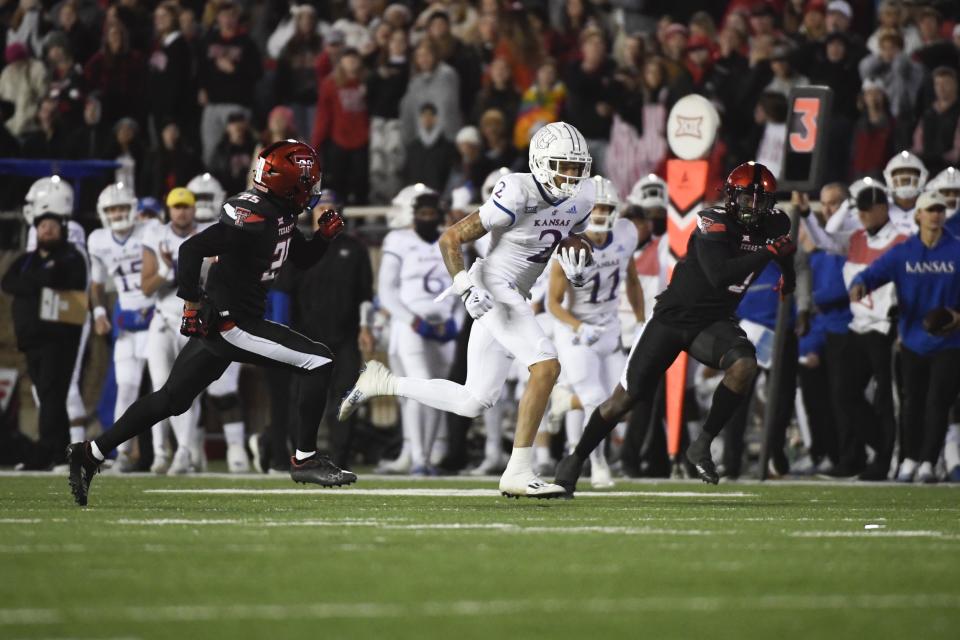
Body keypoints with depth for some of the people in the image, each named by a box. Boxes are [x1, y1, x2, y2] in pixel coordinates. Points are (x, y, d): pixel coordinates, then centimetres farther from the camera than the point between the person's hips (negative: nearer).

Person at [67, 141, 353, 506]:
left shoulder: (280, 215, 10)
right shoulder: (254, 215, -21)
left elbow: (304, 259, 25)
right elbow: (192, 249, -25)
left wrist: (325, 234, 6)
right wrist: (192, 304, -22)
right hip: (229, 322, -10)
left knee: (171, 400, 15)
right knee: (318, 361, -9)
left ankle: (90, 454, 19)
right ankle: (305, 459, -4)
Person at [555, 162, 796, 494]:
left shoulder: (773, 225, -1)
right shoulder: (714, 223, -20)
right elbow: (718, 275, -35)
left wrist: (788, 275, 14)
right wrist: (769, 252, -33)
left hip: (713, 323, 4)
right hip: (672, 317, -4)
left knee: (743, 365, -29)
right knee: (625, 397, 0)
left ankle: (702, 446, -14)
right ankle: (575, 460, 21)